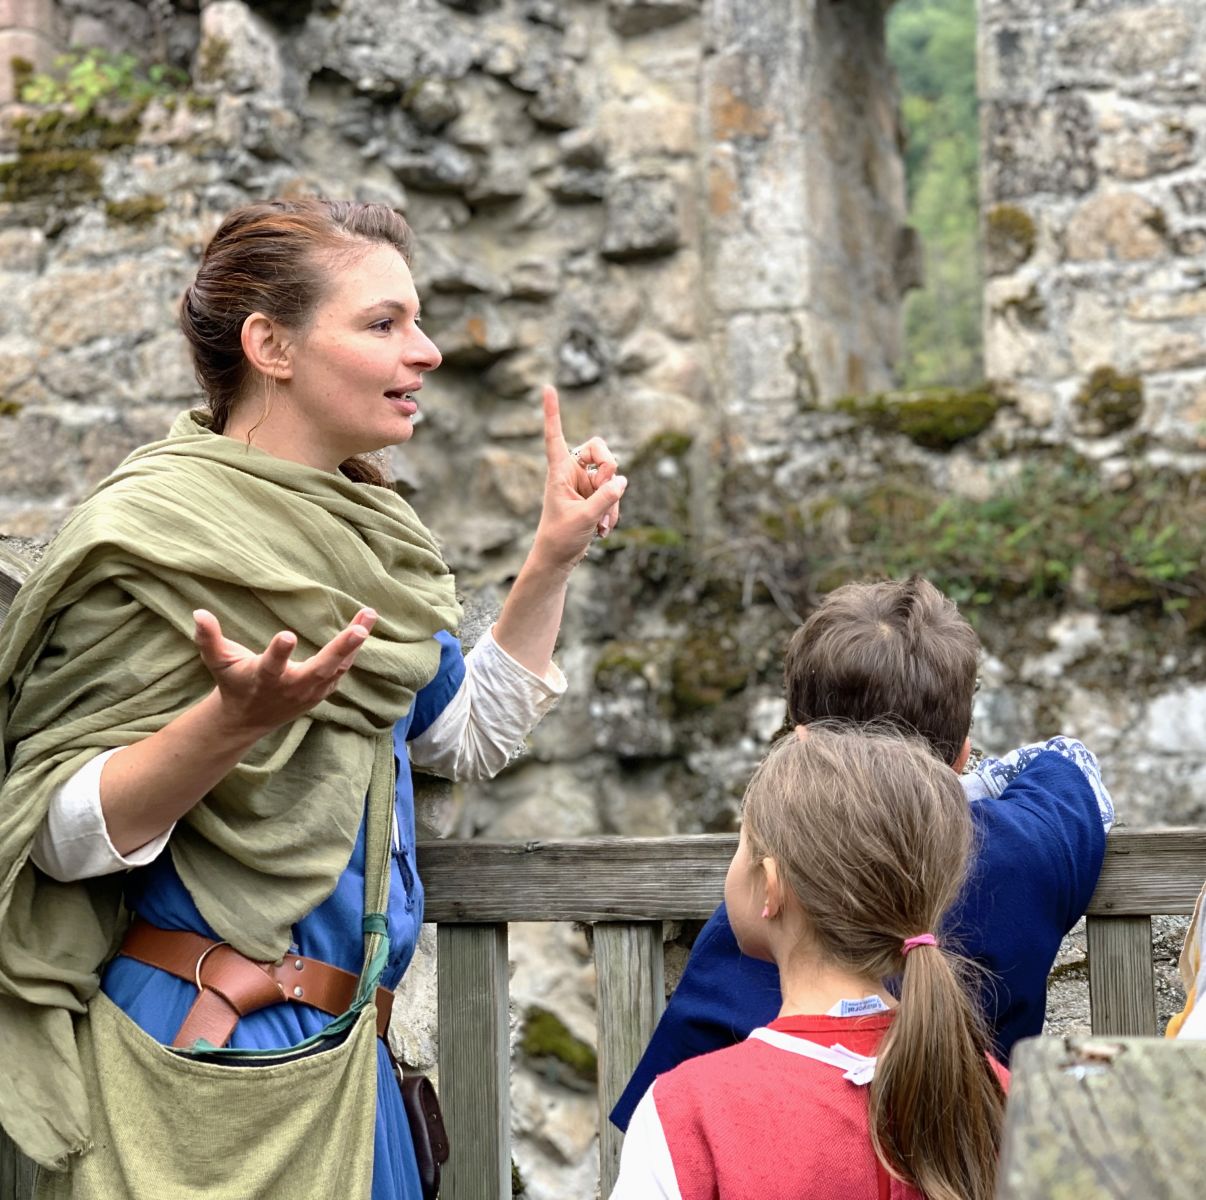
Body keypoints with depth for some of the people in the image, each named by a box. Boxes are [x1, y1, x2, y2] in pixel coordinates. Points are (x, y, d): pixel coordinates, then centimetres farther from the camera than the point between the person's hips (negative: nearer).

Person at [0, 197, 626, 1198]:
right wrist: (238, 717, -34)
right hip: (205, 1056, -8)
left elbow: (466, 736, 18)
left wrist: (555, 557, 9)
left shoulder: (354, 525, 9)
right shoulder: (156, 534, -16)